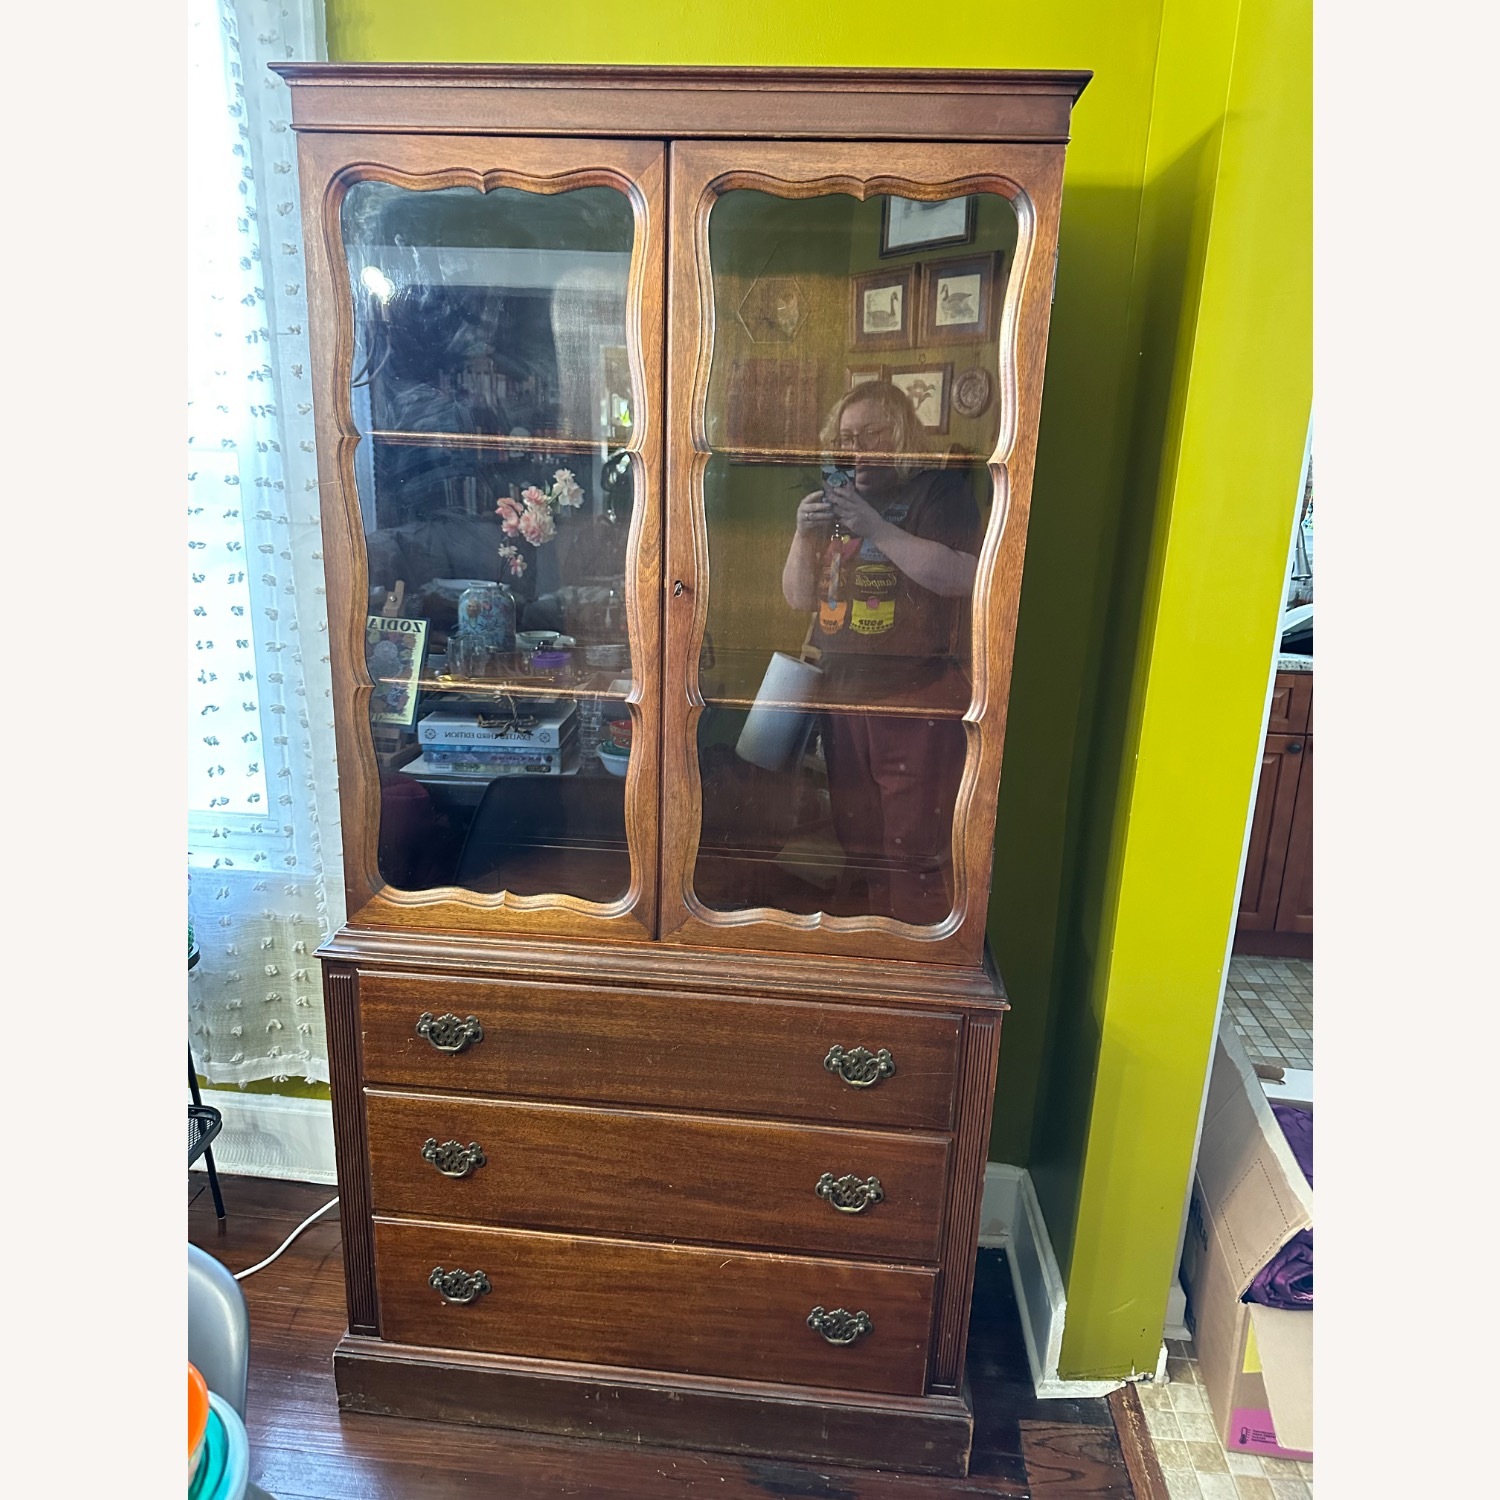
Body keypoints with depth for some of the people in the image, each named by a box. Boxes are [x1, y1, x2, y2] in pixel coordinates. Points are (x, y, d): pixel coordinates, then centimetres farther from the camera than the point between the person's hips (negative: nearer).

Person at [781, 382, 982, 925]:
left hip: (915, 696, -6)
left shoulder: (940, 488, -1)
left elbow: (961, 575, -18)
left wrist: (875, 527, -19)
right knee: (857, 844, 15)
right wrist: (805, 534, -4)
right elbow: (799, 597, 14)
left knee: (915, 850, -4)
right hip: (841, 691, 6)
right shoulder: (835, 497, 17)